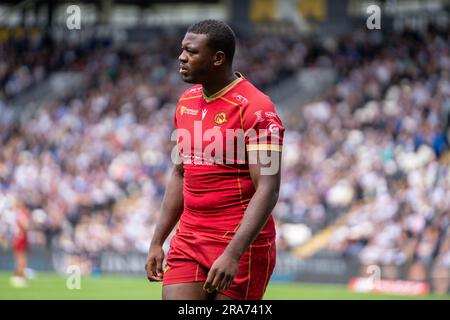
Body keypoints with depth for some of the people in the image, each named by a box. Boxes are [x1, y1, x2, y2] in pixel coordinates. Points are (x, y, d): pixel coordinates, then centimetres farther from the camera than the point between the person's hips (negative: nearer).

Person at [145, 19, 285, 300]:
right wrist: (157, 242, 16)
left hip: (241, 245, -6)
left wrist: (233, 254, -28)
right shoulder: (186, 103, 11)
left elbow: (267, 191, -20)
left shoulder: (255, 108, -13)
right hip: (188, 242, 6)